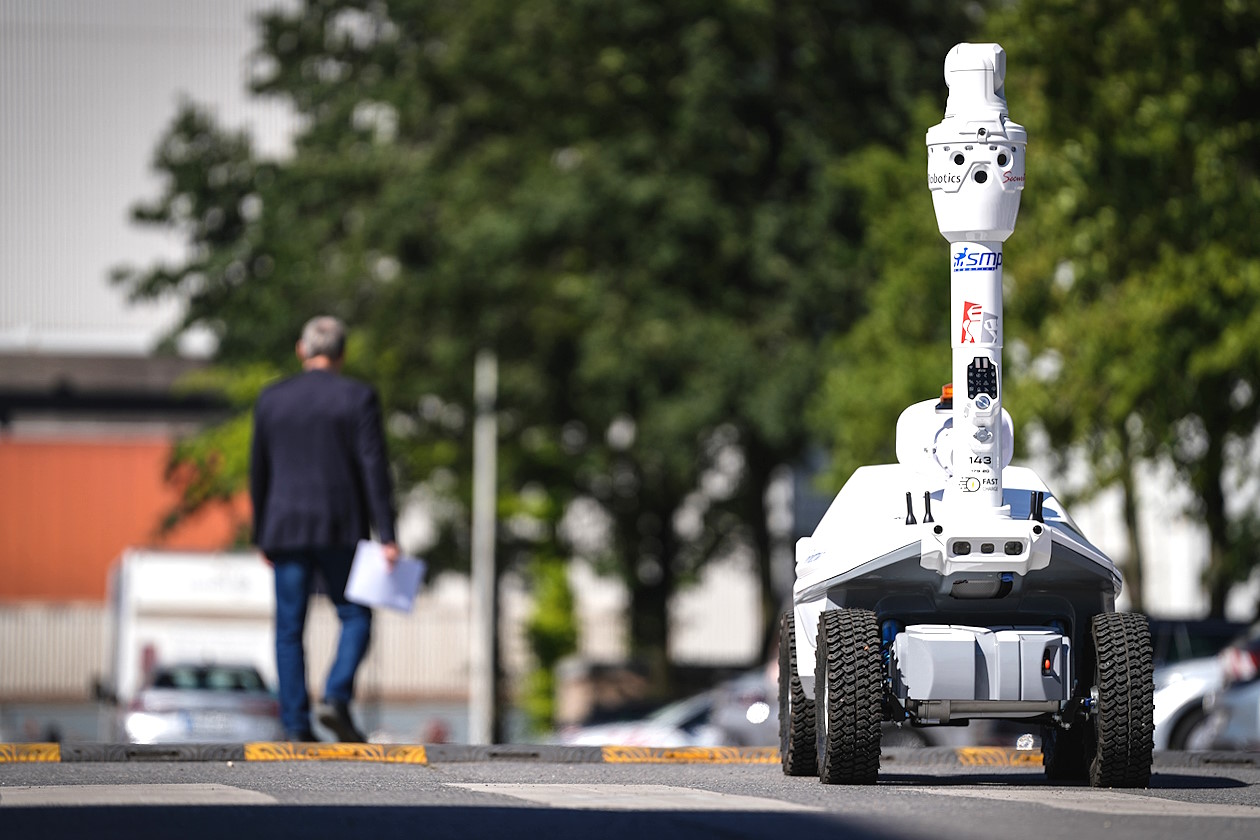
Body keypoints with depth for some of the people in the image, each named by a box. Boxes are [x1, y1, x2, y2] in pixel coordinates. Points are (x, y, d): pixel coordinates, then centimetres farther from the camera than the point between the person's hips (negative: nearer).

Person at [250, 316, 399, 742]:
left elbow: (259, 472, 10)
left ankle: (296, 725, 0)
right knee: (355, 618, 9)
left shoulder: (271, 399, 7)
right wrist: (386, 536, -9)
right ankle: (336, 698, -12)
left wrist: (262, 538, 18)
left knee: (290, 629, 4)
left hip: (286, 530, 2)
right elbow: (374, 469, -8)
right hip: (341, 529, -2)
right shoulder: (358, 398, -2)